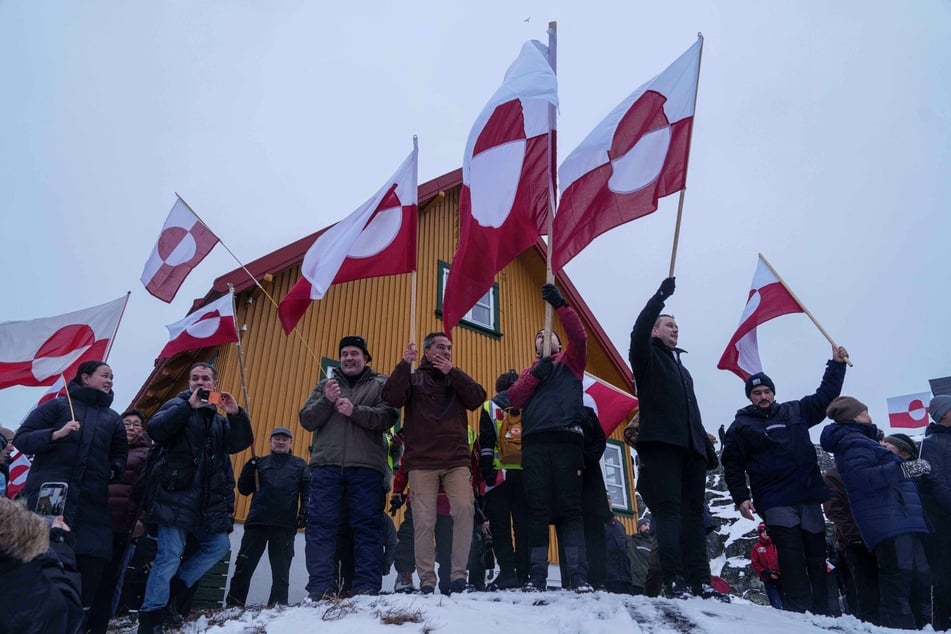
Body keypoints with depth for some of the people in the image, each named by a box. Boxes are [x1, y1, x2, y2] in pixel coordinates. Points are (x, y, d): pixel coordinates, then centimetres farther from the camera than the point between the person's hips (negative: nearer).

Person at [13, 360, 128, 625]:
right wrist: (55, 434, -15)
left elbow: (120, 454, 26)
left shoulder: (113, 419, 20)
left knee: (94, 560, -4)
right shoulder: (58, 405, 7)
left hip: (92, 502, 4)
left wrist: (115, 470, 6)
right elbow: (21, 439, 1)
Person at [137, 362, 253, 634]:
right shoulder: (178, 406, 4)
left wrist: (236, 415, -14)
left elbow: (239, 443, 2)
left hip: (207, 501, 6)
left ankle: (175, 589, 18)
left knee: (219, 545, 5)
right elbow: (154, 429, -17)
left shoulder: (219, 420, 21)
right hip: (175, 496, -6)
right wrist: (189, 404, -21)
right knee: (170, 556, -8)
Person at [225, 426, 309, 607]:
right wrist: (249, 469, -5)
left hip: (285, 525, -1)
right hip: (257, 522, 1)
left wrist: (304, 512, -9)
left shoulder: (299, 464, 14)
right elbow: (244, 489, 13)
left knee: (281, 570, 3)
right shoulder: (260, 462, 17)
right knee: (244, 565, 0)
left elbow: (307, 491, 6)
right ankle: (233, 604, 6)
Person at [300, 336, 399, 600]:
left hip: (366, 467, -2)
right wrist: (326, 401, -7)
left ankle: (367, 588, 0)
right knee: (321, 524, -3)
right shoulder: (325, 385, 23)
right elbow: (307, 420, 11)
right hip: (326, 464, 2)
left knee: (367, 526, -3)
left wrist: (355, 411, -16)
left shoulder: (380, 384, 14)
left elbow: (388, 417, -3)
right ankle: (320, 587, -1)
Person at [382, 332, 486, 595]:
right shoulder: (413, 376, 14)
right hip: (421, 461, -1)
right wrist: (405, 364, -12)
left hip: (456, 460, 2)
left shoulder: (457, 378, 21)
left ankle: (458, 573, -7)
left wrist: (452, 372, -4)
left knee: (464, 509, -15)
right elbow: (391, 398, -5)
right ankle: (427, 580, 3)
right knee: (424, 521, -5)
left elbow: (478, 398, 2)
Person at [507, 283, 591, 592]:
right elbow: (514, 398, 9)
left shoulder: (570, 361, 21)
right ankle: (537, 575, 0)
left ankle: (579, 576, -8)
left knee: (569, 507, -6)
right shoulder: (529, 372, 28)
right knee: (538, 509, -1)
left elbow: (579, 336, 1)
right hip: (534, 444, 2)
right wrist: (536, 374, -4)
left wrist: (560, 304, -8)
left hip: (565, 440, -2)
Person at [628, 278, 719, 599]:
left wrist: (708, 449, 21)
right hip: (661, 442, -7)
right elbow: (637, 332, -14)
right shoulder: (648, 357, 10)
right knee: (669, 510, -12)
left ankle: (700, 580, -1)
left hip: (691, 447, 7)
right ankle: (674, 580, -15)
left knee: (693, 512, 0)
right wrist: (661, 296, -15)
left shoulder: (682, 368, 30)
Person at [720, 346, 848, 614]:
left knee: (817, 555, 4)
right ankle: (799, 609, -8)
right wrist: (741, 498, -7)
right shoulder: (741, 426, 3)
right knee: (792, 556, -10)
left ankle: (822, 610, 11)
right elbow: (732, 466, 2)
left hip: (809, 497, 4)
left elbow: (825, 397, 24)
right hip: (775, 502, -4)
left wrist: (836, 365, 20)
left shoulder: (795, 411, 13)